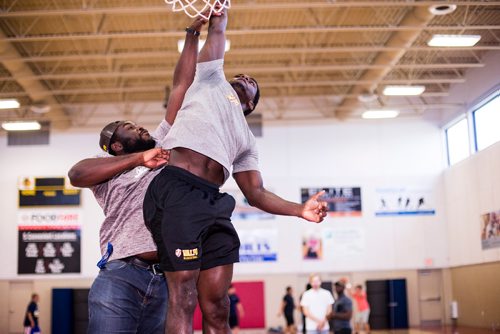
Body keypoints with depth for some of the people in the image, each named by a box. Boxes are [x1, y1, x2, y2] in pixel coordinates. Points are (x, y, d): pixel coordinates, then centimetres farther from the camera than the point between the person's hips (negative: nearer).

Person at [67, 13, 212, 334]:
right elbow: (77, 173, -11)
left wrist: (193, 34, 22)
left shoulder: (161, 145, 23)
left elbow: (181, 87, 22)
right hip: (121, 278, -4)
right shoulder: (107, 167, 14)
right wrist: (138, 159, -16)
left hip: (167, 281, 4)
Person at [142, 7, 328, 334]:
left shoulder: (246, 139, 31)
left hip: (212, 202, 5)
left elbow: (256, 193, 22)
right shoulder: (212, 80, 23)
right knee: (184, 300, -11)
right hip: (177, 193, -5)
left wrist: (300, 209, 11)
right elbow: (218, 28, 24)